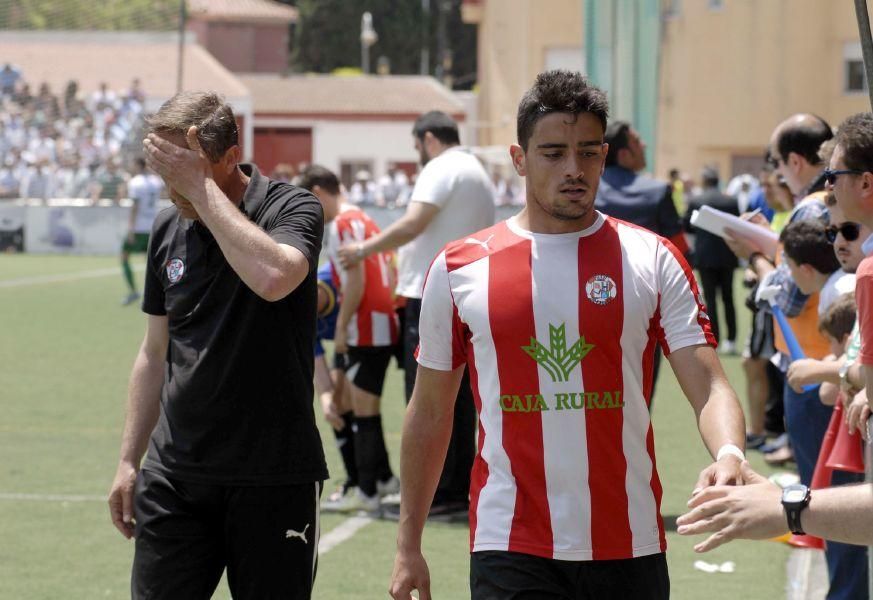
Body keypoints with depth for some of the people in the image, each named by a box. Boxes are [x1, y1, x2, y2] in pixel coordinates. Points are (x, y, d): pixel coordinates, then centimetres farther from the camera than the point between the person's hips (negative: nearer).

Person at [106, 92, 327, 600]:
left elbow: (272, 277, -31)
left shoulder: (293, 209, -7)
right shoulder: (169, 230, 10)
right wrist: (129, 462, 15)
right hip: (174, 475, 5)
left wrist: (201, 185, -23)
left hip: (272, 477, -5)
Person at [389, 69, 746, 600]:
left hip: (630, 548, 1)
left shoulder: (653, 260, 2)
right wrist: (408, 546, 9)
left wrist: (729, 457, -28)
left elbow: (709, 386, -6)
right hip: (511, 550, -1)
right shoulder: (460, 268, 3)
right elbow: (430, 413, 11)